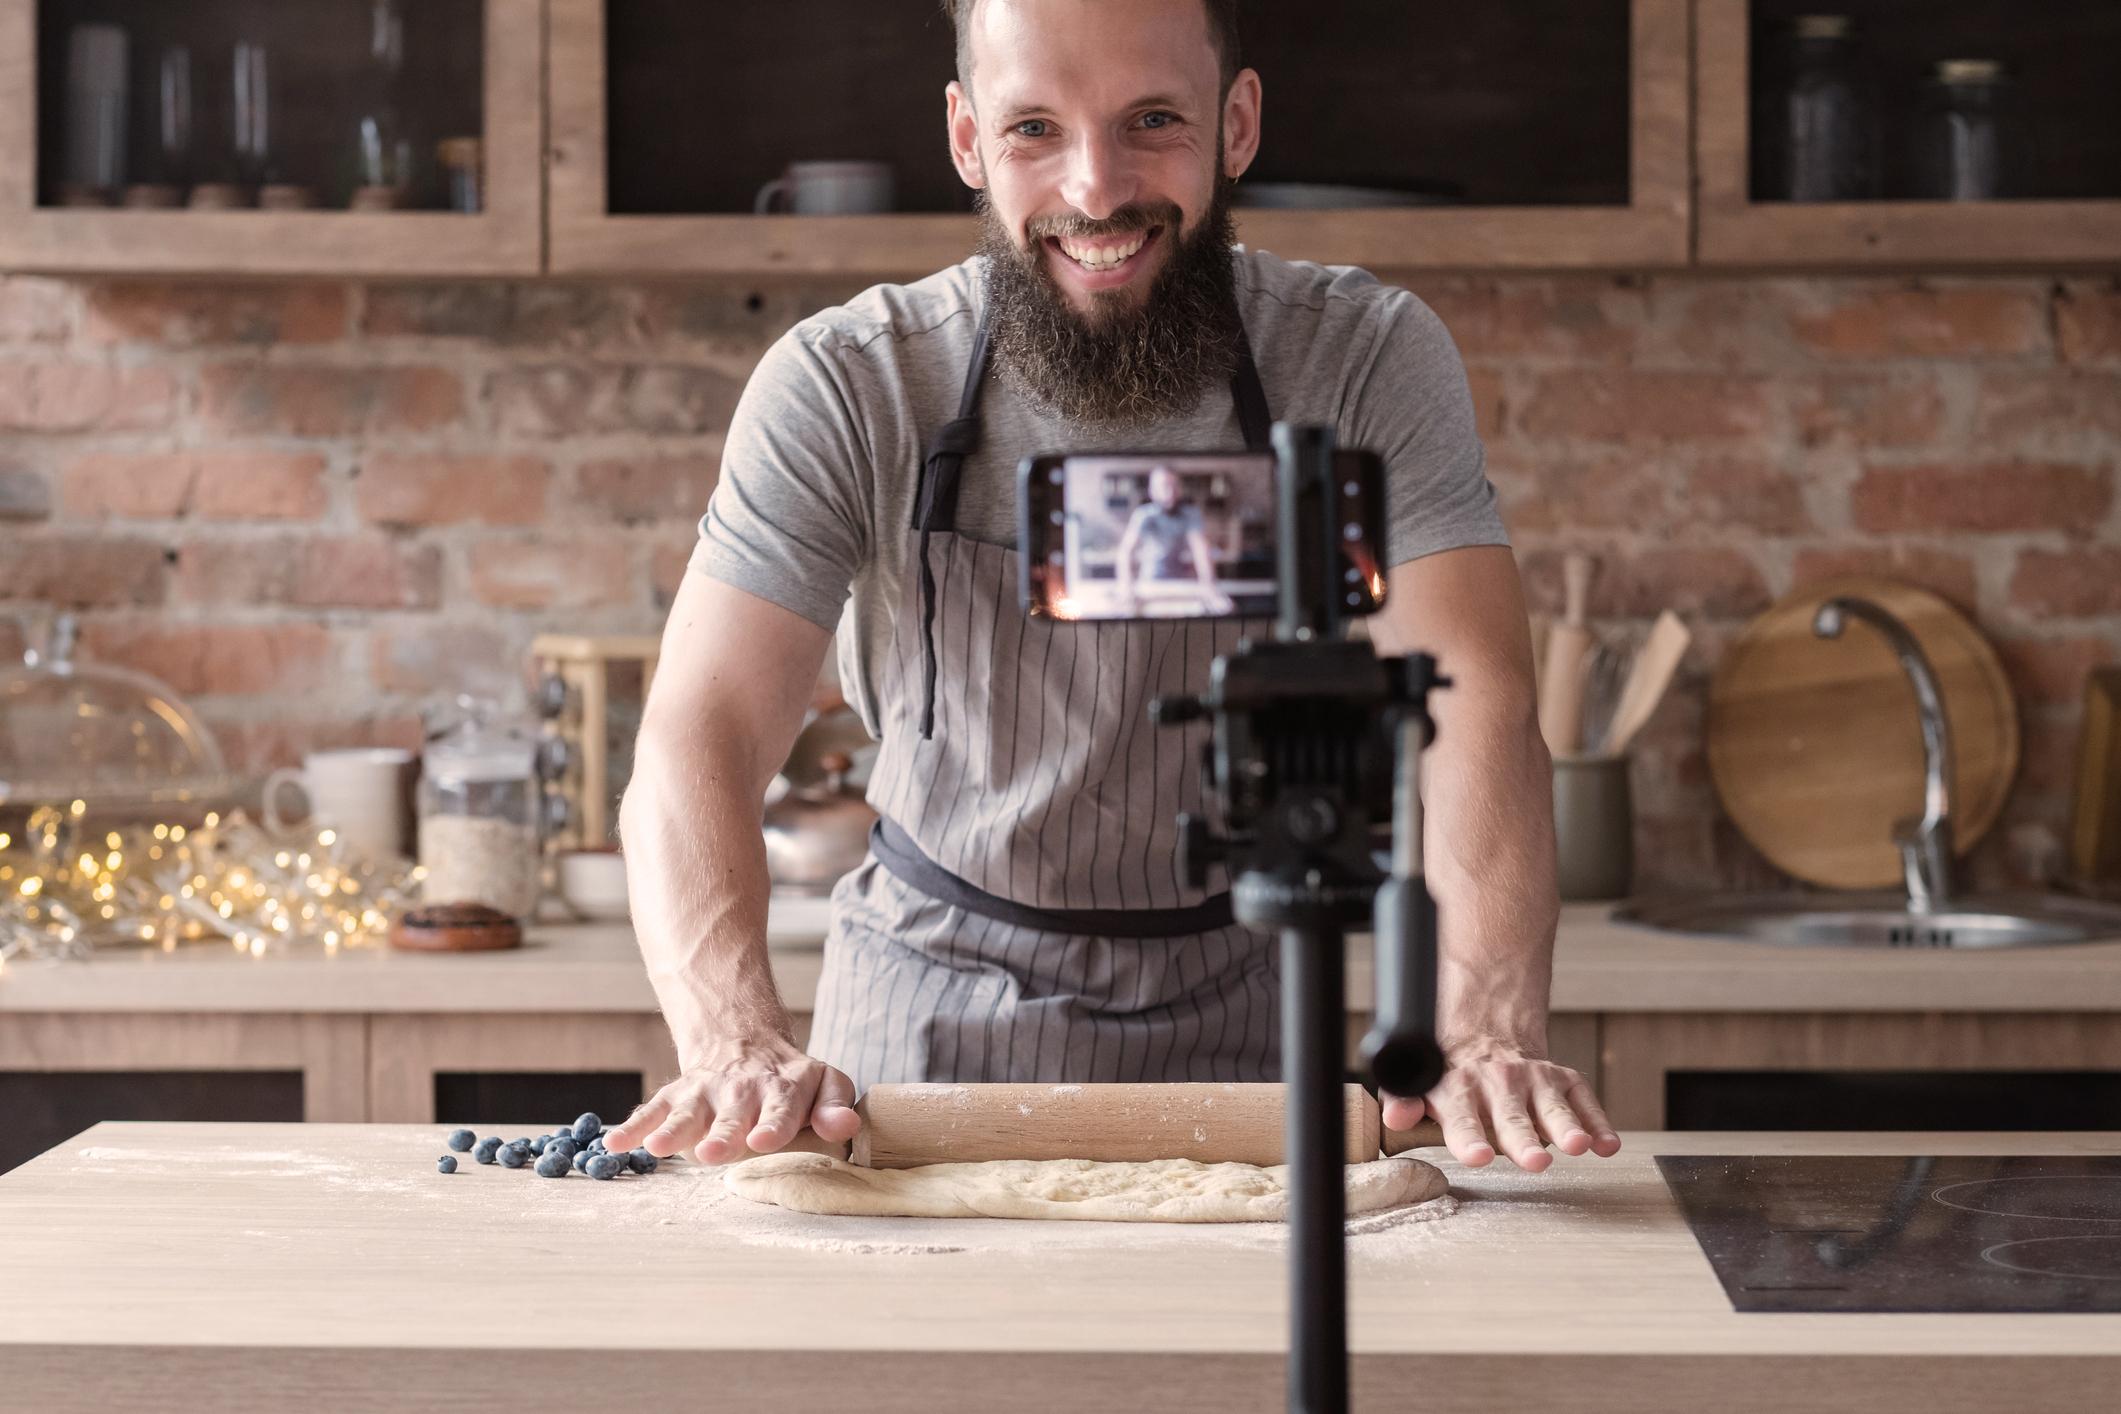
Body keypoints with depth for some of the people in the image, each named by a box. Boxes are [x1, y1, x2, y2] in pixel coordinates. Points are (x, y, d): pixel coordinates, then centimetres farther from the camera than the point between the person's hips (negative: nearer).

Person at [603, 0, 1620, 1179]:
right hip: (928, 1028, 0)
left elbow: (1474, 708, -19)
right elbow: (702, 737, -19)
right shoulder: (843, 387, -11)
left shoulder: (1369, 362, -10)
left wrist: (1488, 1035, -38)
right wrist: (739, 1045, -39)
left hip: (1231, 1035, 0)